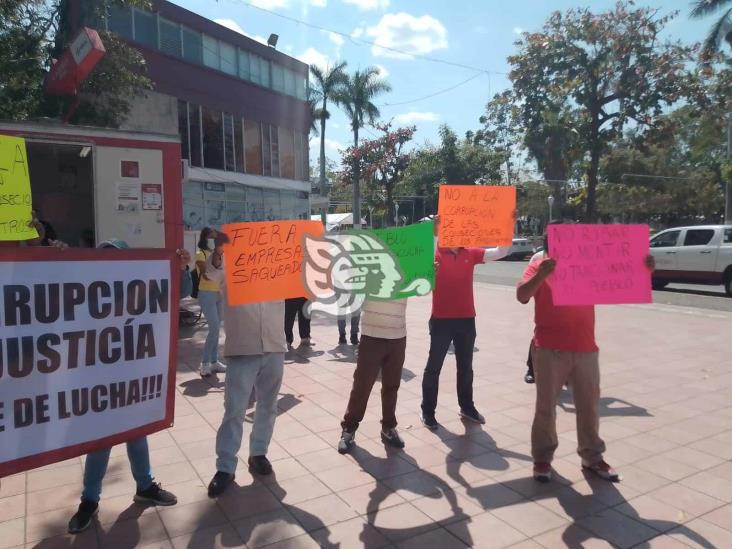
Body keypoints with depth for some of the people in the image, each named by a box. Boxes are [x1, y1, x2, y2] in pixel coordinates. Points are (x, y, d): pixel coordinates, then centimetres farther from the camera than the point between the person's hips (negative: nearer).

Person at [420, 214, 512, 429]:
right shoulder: (436, 253, -6)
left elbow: (501, 252, 0)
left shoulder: (471, 254, 5)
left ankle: (467, 407, 33)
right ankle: (427, 411, 15)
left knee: (465, 367, 17)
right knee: (434, 367, 4)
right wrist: (434, 233, -38)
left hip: (466, 320, 5)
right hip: (441, 320, -4)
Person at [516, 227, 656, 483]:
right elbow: (521, 296, -17)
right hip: (549, 350, -4)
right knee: (546, 406, 5)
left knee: (589, 405, 14)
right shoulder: (539, 267, -3)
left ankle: (592, 457, 30)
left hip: (585, 349, 4)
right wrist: (541, 274, -33)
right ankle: (542, 457, 20)